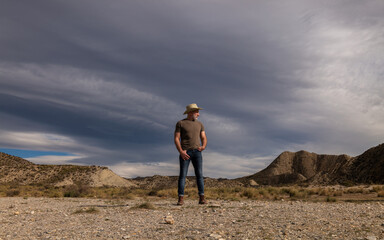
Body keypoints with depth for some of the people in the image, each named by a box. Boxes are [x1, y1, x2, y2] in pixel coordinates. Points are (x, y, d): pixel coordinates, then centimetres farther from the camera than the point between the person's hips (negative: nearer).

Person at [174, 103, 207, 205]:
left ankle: (201, 198, -6)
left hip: (197, 152, 3)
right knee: (182, 175, -7)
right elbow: (176, 139, -2)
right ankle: (181, 199, -6)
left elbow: (204, 138, 12)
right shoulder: (180, 123, 3)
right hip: (185, 152, -3)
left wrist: (203, 146, -10)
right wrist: (181, 151, -15)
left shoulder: (199, 124, 15)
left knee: (199, 174, -6)